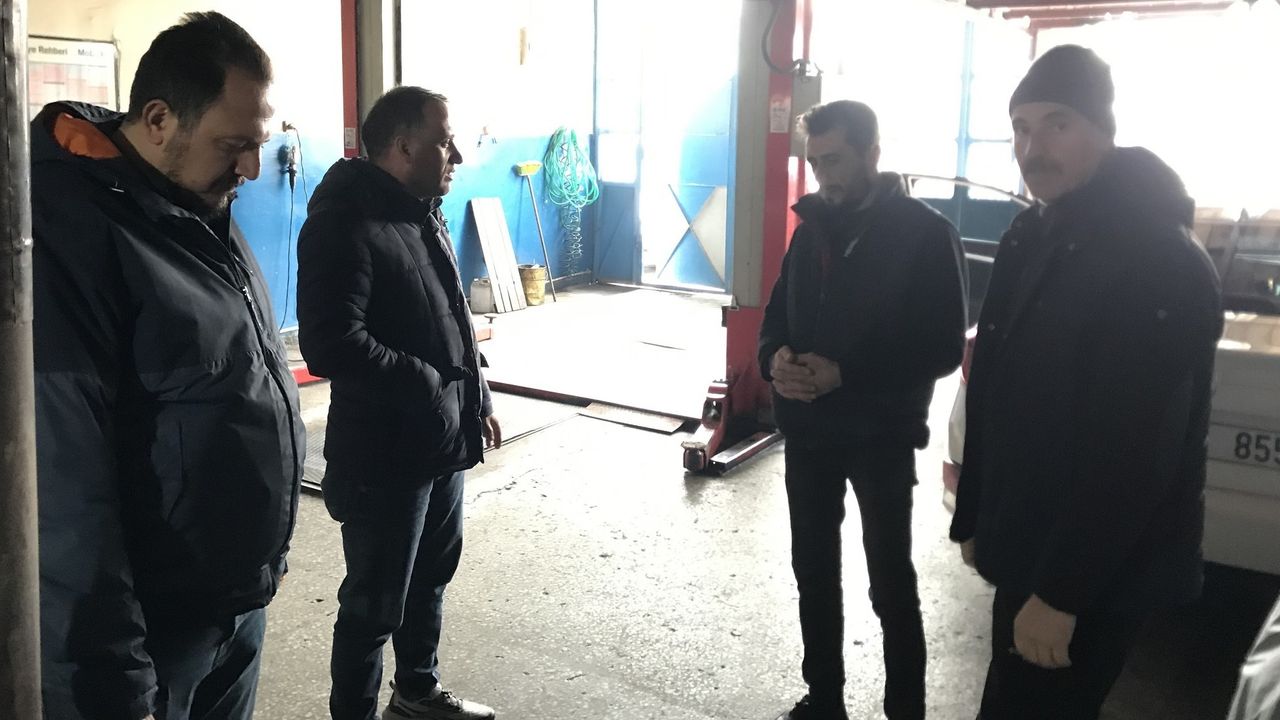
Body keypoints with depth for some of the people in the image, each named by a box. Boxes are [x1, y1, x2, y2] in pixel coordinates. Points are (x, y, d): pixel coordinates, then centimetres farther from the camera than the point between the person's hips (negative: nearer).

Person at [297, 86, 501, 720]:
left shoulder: (423, 213, 10)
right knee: (375, 603, 5)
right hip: (385, 454, -9)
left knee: (431, 575, 24)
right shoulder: (347, 224, -20)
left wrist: (476, 399, 17)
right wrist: (426, 385, -22)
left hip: (441, 441, 9)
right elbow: (330, 344, -30)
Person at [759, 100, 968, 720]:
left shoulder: (924, 233, -11)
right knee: (813, 572, 14)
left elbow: (943, 348, -14)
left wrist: (848, 374, -24)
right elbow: (778, 314, 12)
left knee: (890, 582, 7)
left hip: (882, 435, -5)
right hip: (808, 429, 6)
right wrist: (775, 357, -12)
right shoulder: (812, 227, 7)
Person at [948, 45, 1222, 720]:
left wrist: (1062, 591, -22)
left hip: (1097, 573, -8)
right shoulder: (1030, 238, 8)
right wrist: (974, 520, 15)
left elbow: (1131, 454, -24)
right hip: (1026, 547, 8)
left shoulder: (1159, 259, -21)